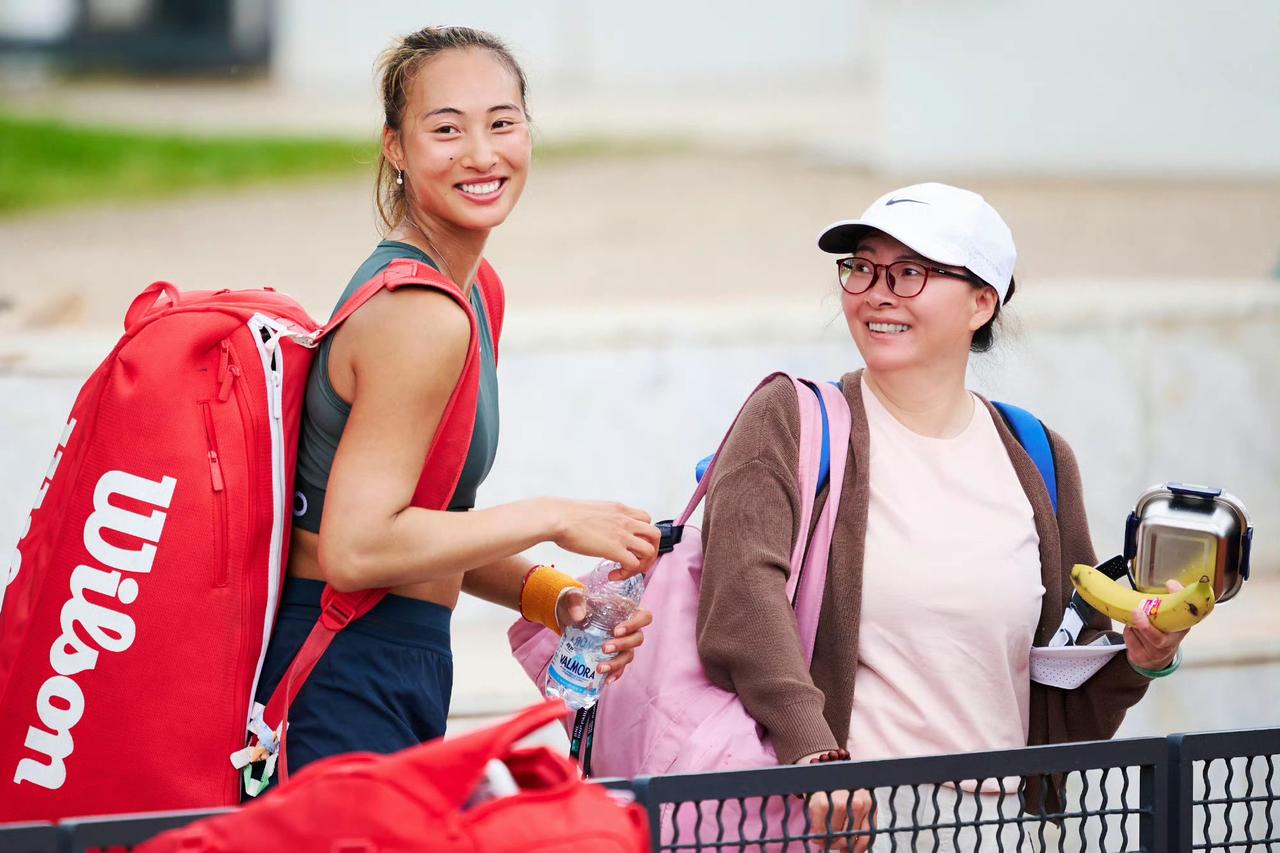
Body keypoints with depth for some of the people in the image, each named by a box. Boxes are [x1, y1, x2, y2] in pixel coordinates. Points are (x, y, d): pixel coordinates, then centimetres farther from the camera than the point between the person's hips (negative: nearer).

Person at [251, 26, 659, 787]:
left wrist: (554, 598, 2)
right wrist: (554, 520, -16)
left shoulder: (471, 288, 13)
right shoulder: (422, 317, -18)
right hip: (350, 686, -10)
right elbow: (354, 547, -24)